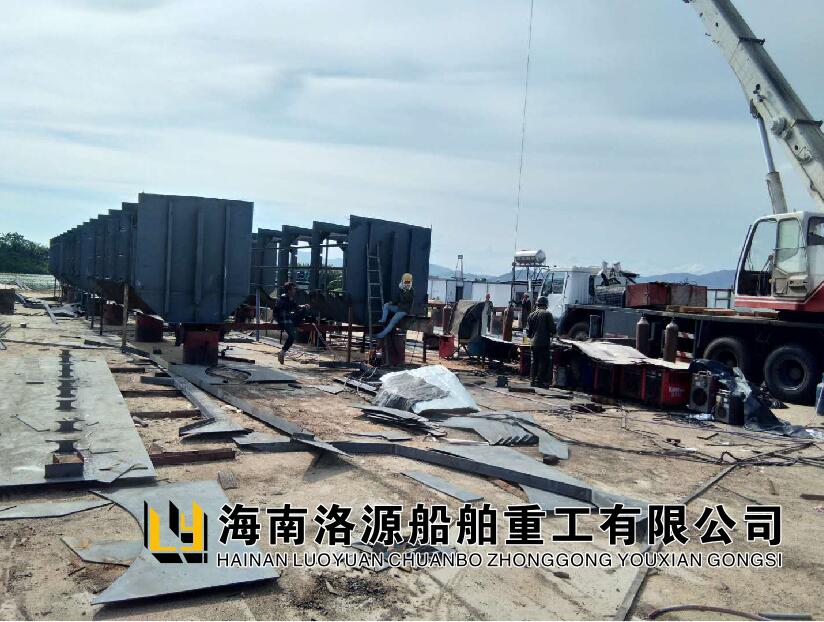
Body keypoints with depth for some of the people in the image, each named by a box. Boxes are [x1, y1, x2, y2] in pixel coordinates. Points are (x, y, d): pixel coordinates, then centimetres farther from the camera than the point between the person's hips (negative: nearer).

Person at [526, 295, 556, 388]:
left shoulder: (531, 315, 9)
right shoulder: (547, 314, -6)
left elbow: (528, 330, 12)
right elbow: (552, 328, -7)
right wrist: (551, 333, 14)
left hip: (533, 343, 6)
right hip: (544, 342, -6)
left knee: (534, 362, 13)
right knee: (543, 362, -1)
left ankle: (533, 381, 13)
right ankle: (540, 381, -5)